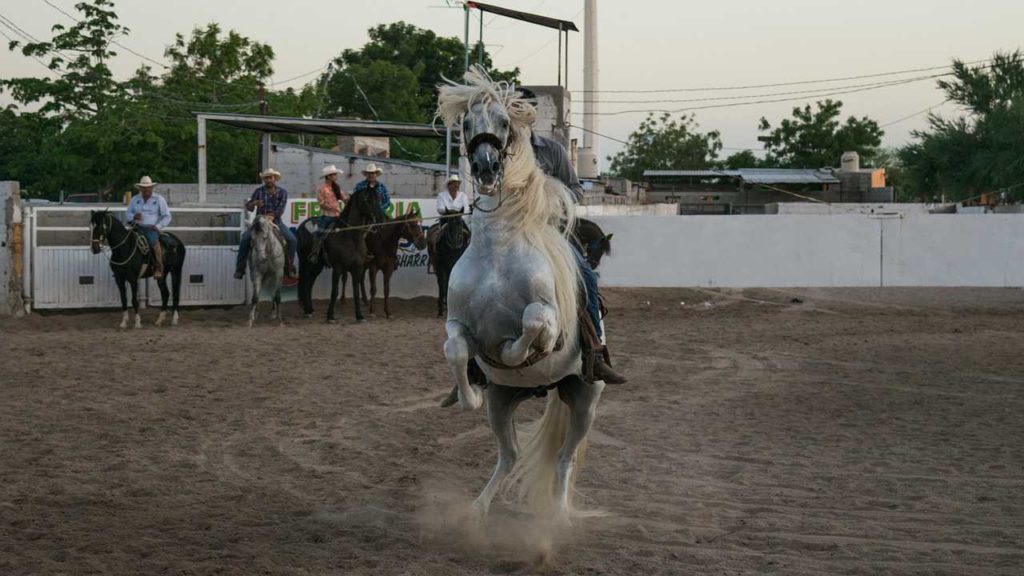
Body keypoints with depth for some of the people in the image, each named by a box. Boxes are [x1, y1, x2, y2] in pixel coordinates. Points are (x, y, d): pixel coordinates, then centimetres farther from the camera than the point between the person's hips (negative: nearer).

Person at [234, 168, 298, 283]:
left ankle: (289, 267, -3)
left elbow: (280, 209, -9)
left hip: (276, 221, 0)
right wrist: (254, 203, -24)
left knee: (292, 240, -19)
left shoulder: (282, 192, 1)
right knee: (245, 238, -23)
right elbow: (249, 207, -1)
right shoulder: (258, 191, 3)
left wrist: (270, 216, -25)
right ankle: (240, 268, -13)